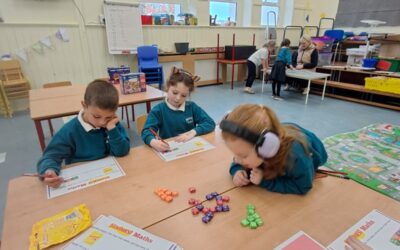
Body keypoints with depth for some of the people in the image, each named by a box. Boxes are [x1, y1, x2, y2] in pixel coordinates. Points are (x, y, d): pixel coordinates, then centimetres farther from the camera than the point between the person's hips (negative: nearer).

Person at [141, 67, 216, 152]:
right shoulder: (158, 110, -4)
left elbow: (210, 123, 0)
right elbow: (147, 131, -16)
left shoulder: (192, 107, 4)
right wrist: (154, 142, -37)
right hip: (168, 151, -1)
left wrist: (193, 132, -15)